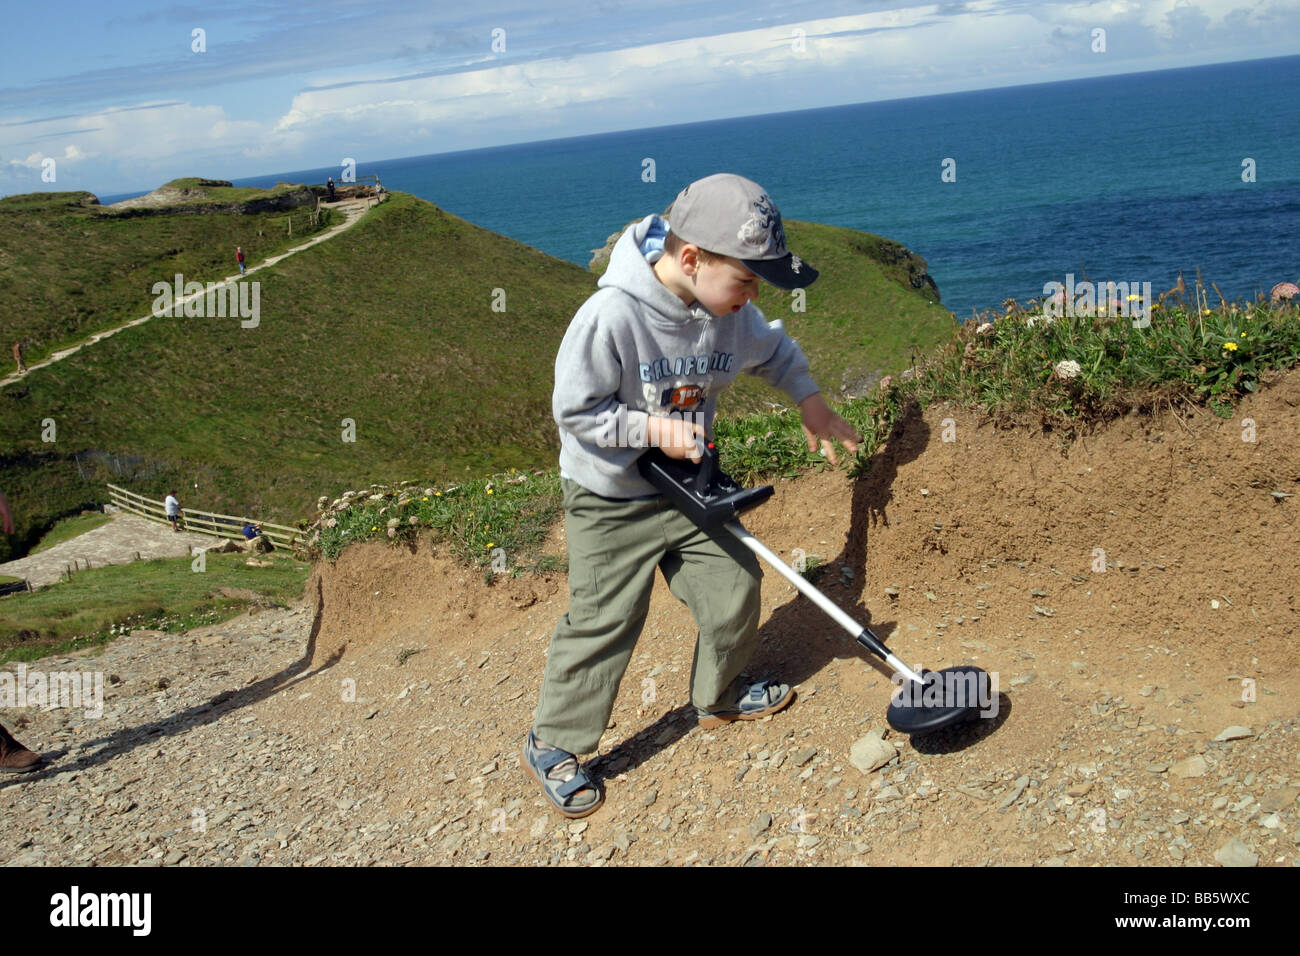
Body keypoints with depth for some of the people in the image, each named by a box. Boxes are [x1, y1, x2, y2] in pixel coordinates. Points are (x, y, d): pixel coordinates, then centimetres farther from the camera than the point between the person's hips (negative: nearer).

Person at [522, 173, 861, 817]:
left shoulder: (731, 314, -9)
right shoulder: (611, 316, -30)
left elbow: (772, 350, 14)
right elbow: (574, 408, -21)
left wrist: (810, 403, 4)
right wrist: (653, 428, -26)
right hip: (611, 502, -6)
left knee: (735, 584, 11)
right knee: (604, 620, -3)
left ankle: (720, 696, 39)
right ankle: (551, 744, 16)